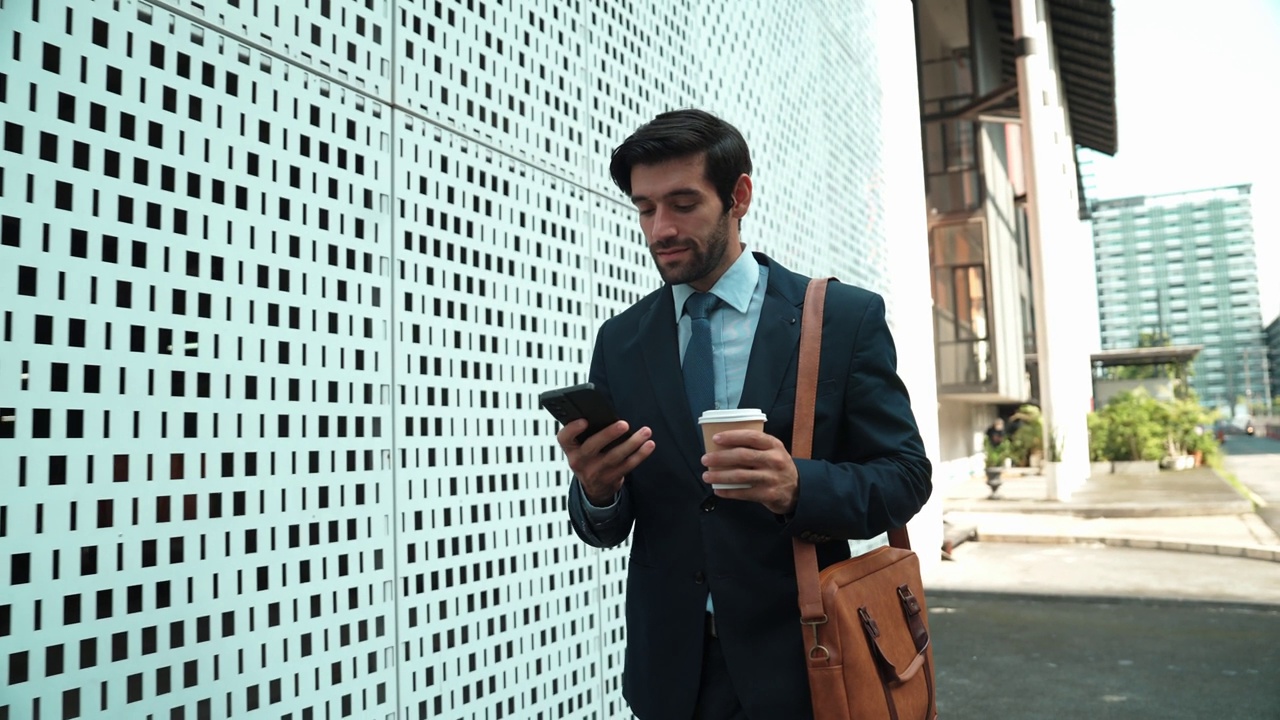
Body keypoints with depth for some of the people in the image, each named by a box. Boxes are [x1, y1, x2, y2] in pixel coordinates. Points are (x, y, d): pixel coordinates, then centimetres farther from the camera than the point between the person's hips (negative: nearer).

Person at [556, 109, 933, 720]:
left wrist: (798, 487, -25)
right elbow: (604, 529, 3)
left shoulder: (848, 318, -6)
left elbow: (905, 474, -6)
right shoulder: (620, 341, 1)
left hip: (796, 662, -2)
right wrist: (596, 490, -21)